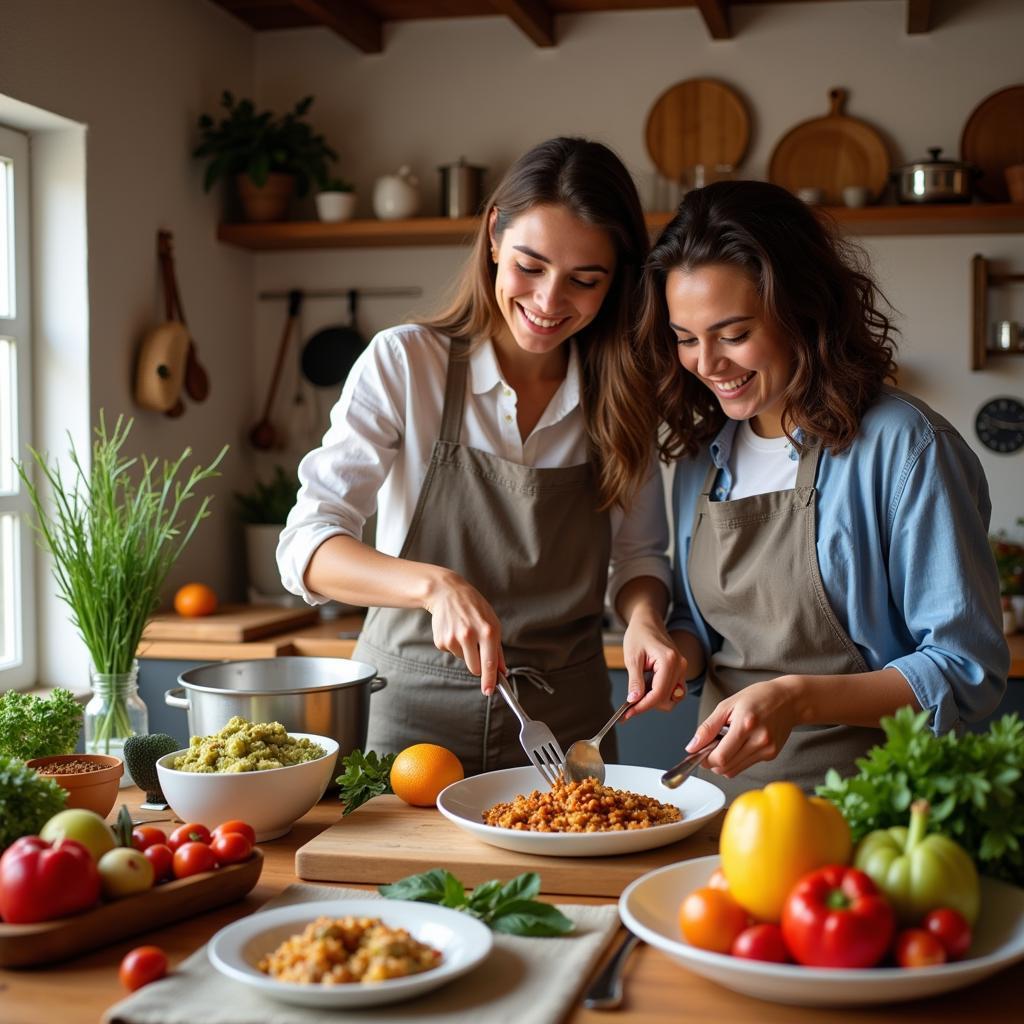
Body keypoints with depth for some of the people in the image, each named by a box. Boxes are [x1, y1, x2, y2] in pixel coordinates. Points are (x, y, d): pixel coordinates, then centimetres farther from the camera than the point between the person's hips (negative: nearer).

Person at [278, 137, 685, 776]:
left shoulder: (619, 392, 0)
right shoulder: (404, 362, -9)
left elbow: (640, 553, 9)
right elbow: (307, 544, -14)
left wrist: (644, 617, -13)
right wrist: (436, 585, -31)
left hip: (564, 721, 3)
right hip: (412, 715, -2)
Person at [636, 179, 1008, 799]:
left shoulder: (903, 446, -8)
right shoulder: (703, 455, 10)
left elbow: (969, 671, -9)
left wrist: (798, 699, -20)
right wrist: (677, 652, -1)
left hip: (857, 800, -4)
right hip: (723, 786, 5)